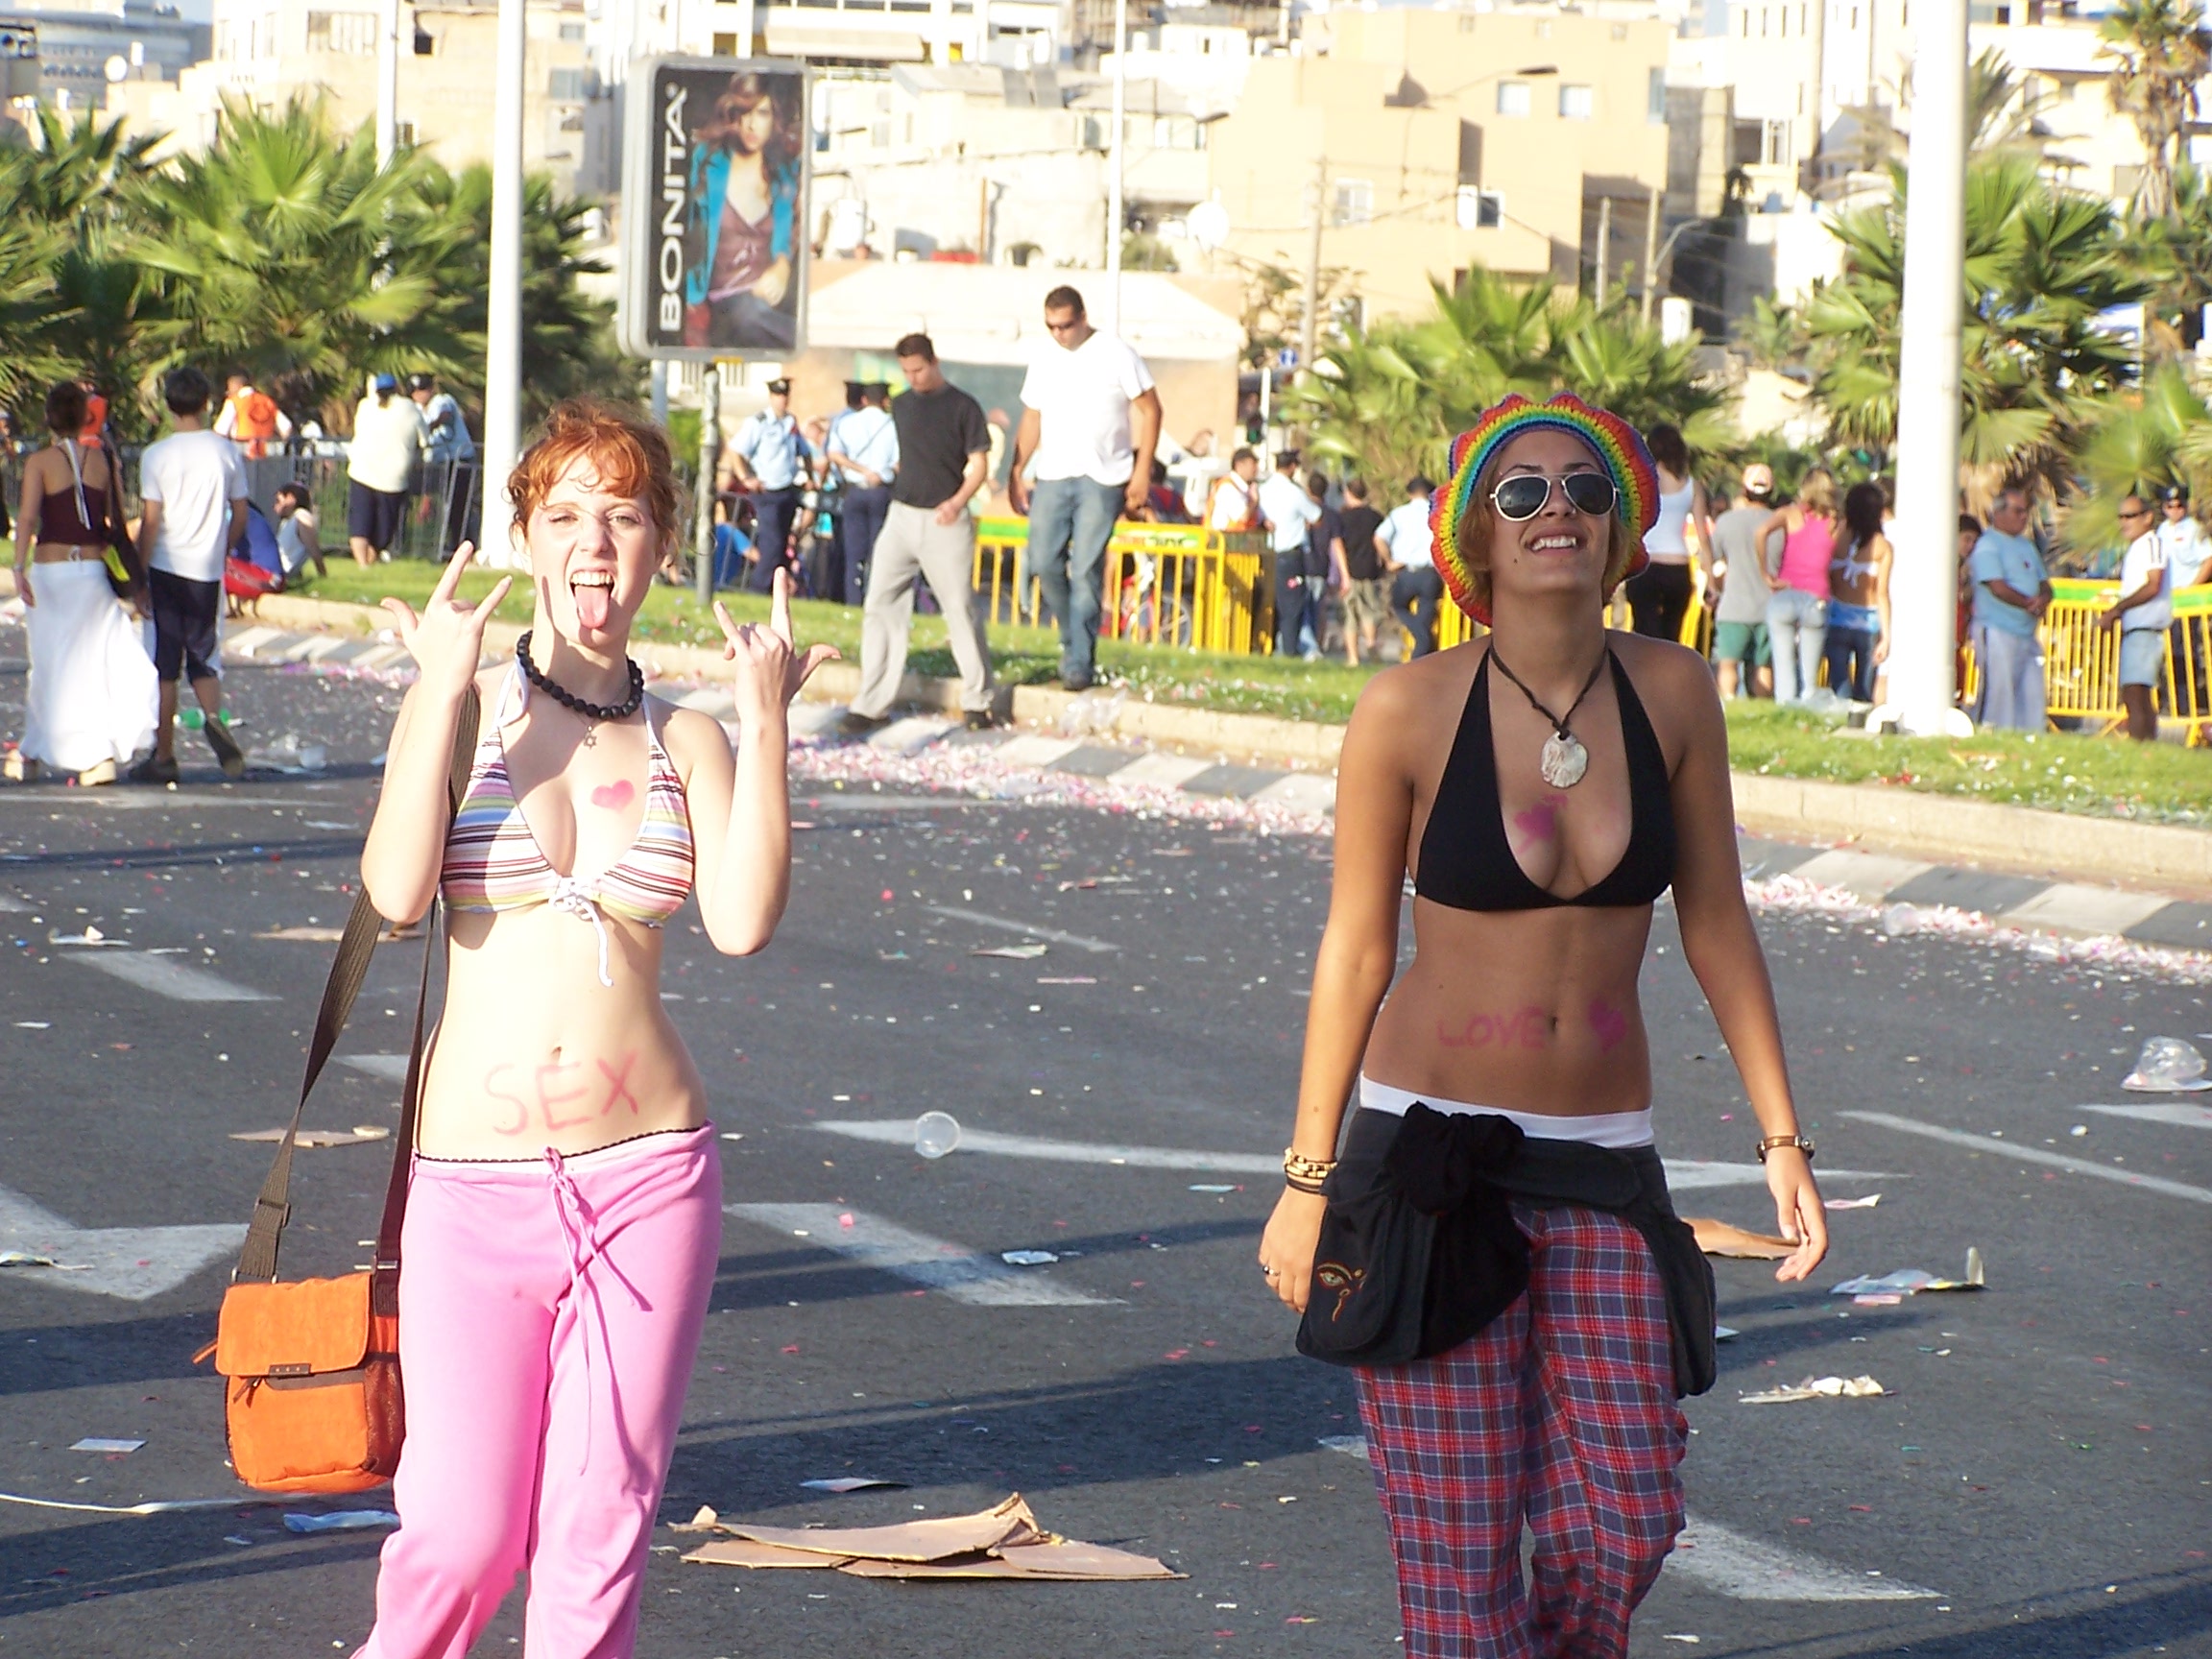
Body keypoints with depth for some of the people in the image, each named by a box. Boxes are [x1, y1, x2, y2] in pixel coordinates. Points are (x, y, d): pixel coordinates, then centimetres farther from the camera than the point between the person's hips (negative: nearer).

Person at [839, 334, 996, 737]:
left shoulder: (962, 407, -5)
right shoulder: (901, 405, 11)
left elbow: (979, 464, -6)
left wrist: (957, 501, -21)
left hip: (946, 522, -5)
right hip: (901, 517, 5)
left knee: (961, 609, -2)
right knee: (881, 606, -1)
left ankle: (977, 700, 11)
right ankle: (872, 703, 1)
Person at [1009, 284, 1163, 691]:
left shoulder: (1116, 356, -6)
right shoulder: (1043, 358, 9)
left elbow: (1150, 410, -4)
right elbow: (1032, 418, 15)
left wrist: (1142, 470, -9)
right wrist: (1016, 473, 8)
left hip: (1101, 478, -5)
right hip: (1053, 475, 5)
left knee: (1085, 571, -8)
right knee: (1043, 562, -2)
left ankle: (1079, 662, -3)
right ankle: (1074, 638, 18)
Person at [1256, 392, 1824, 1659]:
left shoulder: (1672, 693, 0)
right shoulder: (1409, 712, -7)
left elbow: (1716, 925, 8)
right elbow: (1356, 949, -1)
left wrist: (1782, 1138, 5)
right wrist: (1309, 1179, 1)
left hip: (1603, 1172, 3)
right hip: (1432, 1152, -2)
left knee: (1629, 1518, -6)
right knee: (1461, 1549, -5)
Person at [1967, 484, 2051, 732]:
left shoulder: (2027, 546, 20)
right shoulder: (1988, 545, -6)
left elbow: (2044, 585, 18)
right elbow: (1998, 588, -15)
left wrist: (2043, 599, -6)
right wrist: (2029, 603, -6)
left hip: (2027, 634, 8)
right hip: (1997, 630, -8)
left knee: (2032, 697, 5)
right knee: (1998, 691, -10)